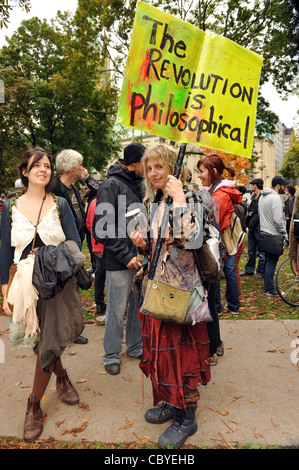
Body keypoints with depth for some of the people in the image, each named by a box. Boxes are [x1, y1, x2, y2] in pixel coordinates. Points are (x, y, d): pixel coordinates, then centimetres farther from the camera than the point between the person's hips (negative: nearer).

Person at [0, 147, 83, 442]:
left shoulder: (60, 205, 1)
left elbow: (75, 244, -2)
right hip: (25, 285, 1)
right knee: (43, 342, 11)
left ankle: (34, 406, 22)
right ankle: (62, 378, 40)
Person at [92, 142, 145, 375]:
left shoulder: (140, 185, 11)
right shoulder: (111, 186, -11)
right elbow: (102, 229, -16)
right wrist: (126, 256, -18)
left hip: (141, 259, 7)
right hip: (120, 262, -7)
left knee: (139, 306, 17)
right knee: (117, 310, 5)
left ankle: (136, 347, 35)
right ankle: (112, 355, 23)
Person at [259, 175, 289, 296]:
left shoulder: (262, 196, 13)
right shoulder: (275, 197, -18)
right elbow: (278, 220, -22)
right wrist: (284, 233, -10)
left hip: (264, 233, 10)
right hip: (273, 235, -10)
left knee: (267, 259, 18)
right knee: (271, 261, -4)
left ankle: (267, 283, 29)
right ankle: (269, 289, 1)